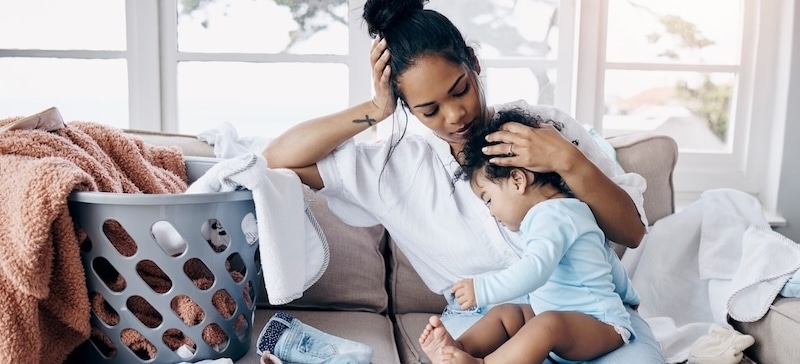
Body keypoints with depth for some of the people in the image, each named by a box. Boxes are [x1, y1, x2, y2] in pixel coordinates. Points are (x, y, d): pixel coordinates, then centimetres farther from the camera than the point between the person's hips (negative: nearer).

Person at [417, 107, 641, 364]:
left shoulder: (550, 217, -16)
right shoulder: (562, 211, 18)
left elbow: (536, 268, -36)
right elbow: (609, 258, 31)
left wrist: (482, 289, -41)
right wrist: (629, 296, 45)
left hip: (600, 325, -11)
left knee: (549, 324, -37)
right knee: (504, 314, -1)